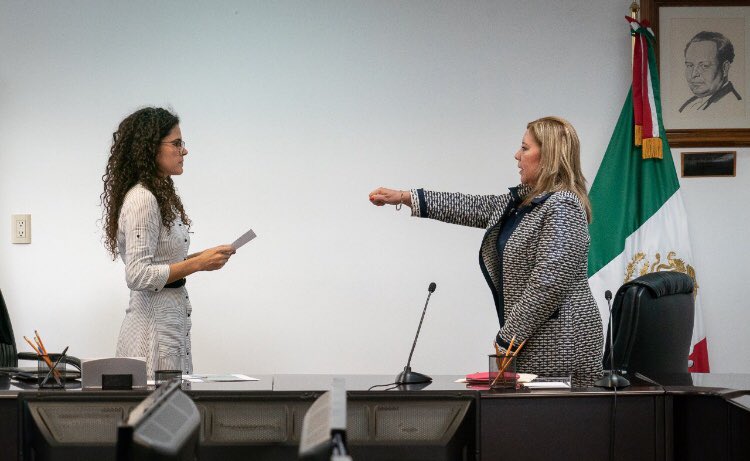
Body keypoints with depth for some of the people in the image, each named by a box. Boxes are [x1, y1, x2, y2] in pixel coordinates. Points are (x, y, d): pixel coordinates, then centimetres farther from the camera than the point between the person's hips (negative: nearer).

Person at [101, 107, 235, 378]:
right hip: (153, 325, -10)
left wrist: (202, 258, 9)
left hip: (172, 322, 10)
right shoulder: (141, 199, -15)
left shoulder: (161, 195, 14)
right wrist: (197, 264, -18)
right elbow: (138, 275, -21)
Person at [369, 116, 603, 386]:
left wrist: (508, 338, -16)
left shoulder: (563, 206, -14)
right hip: (532, 345, 9)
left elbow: (548, 283, -20)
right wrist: (403, 197, 23)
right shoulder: (523, 200, 15)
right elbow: (476, 208, 23)